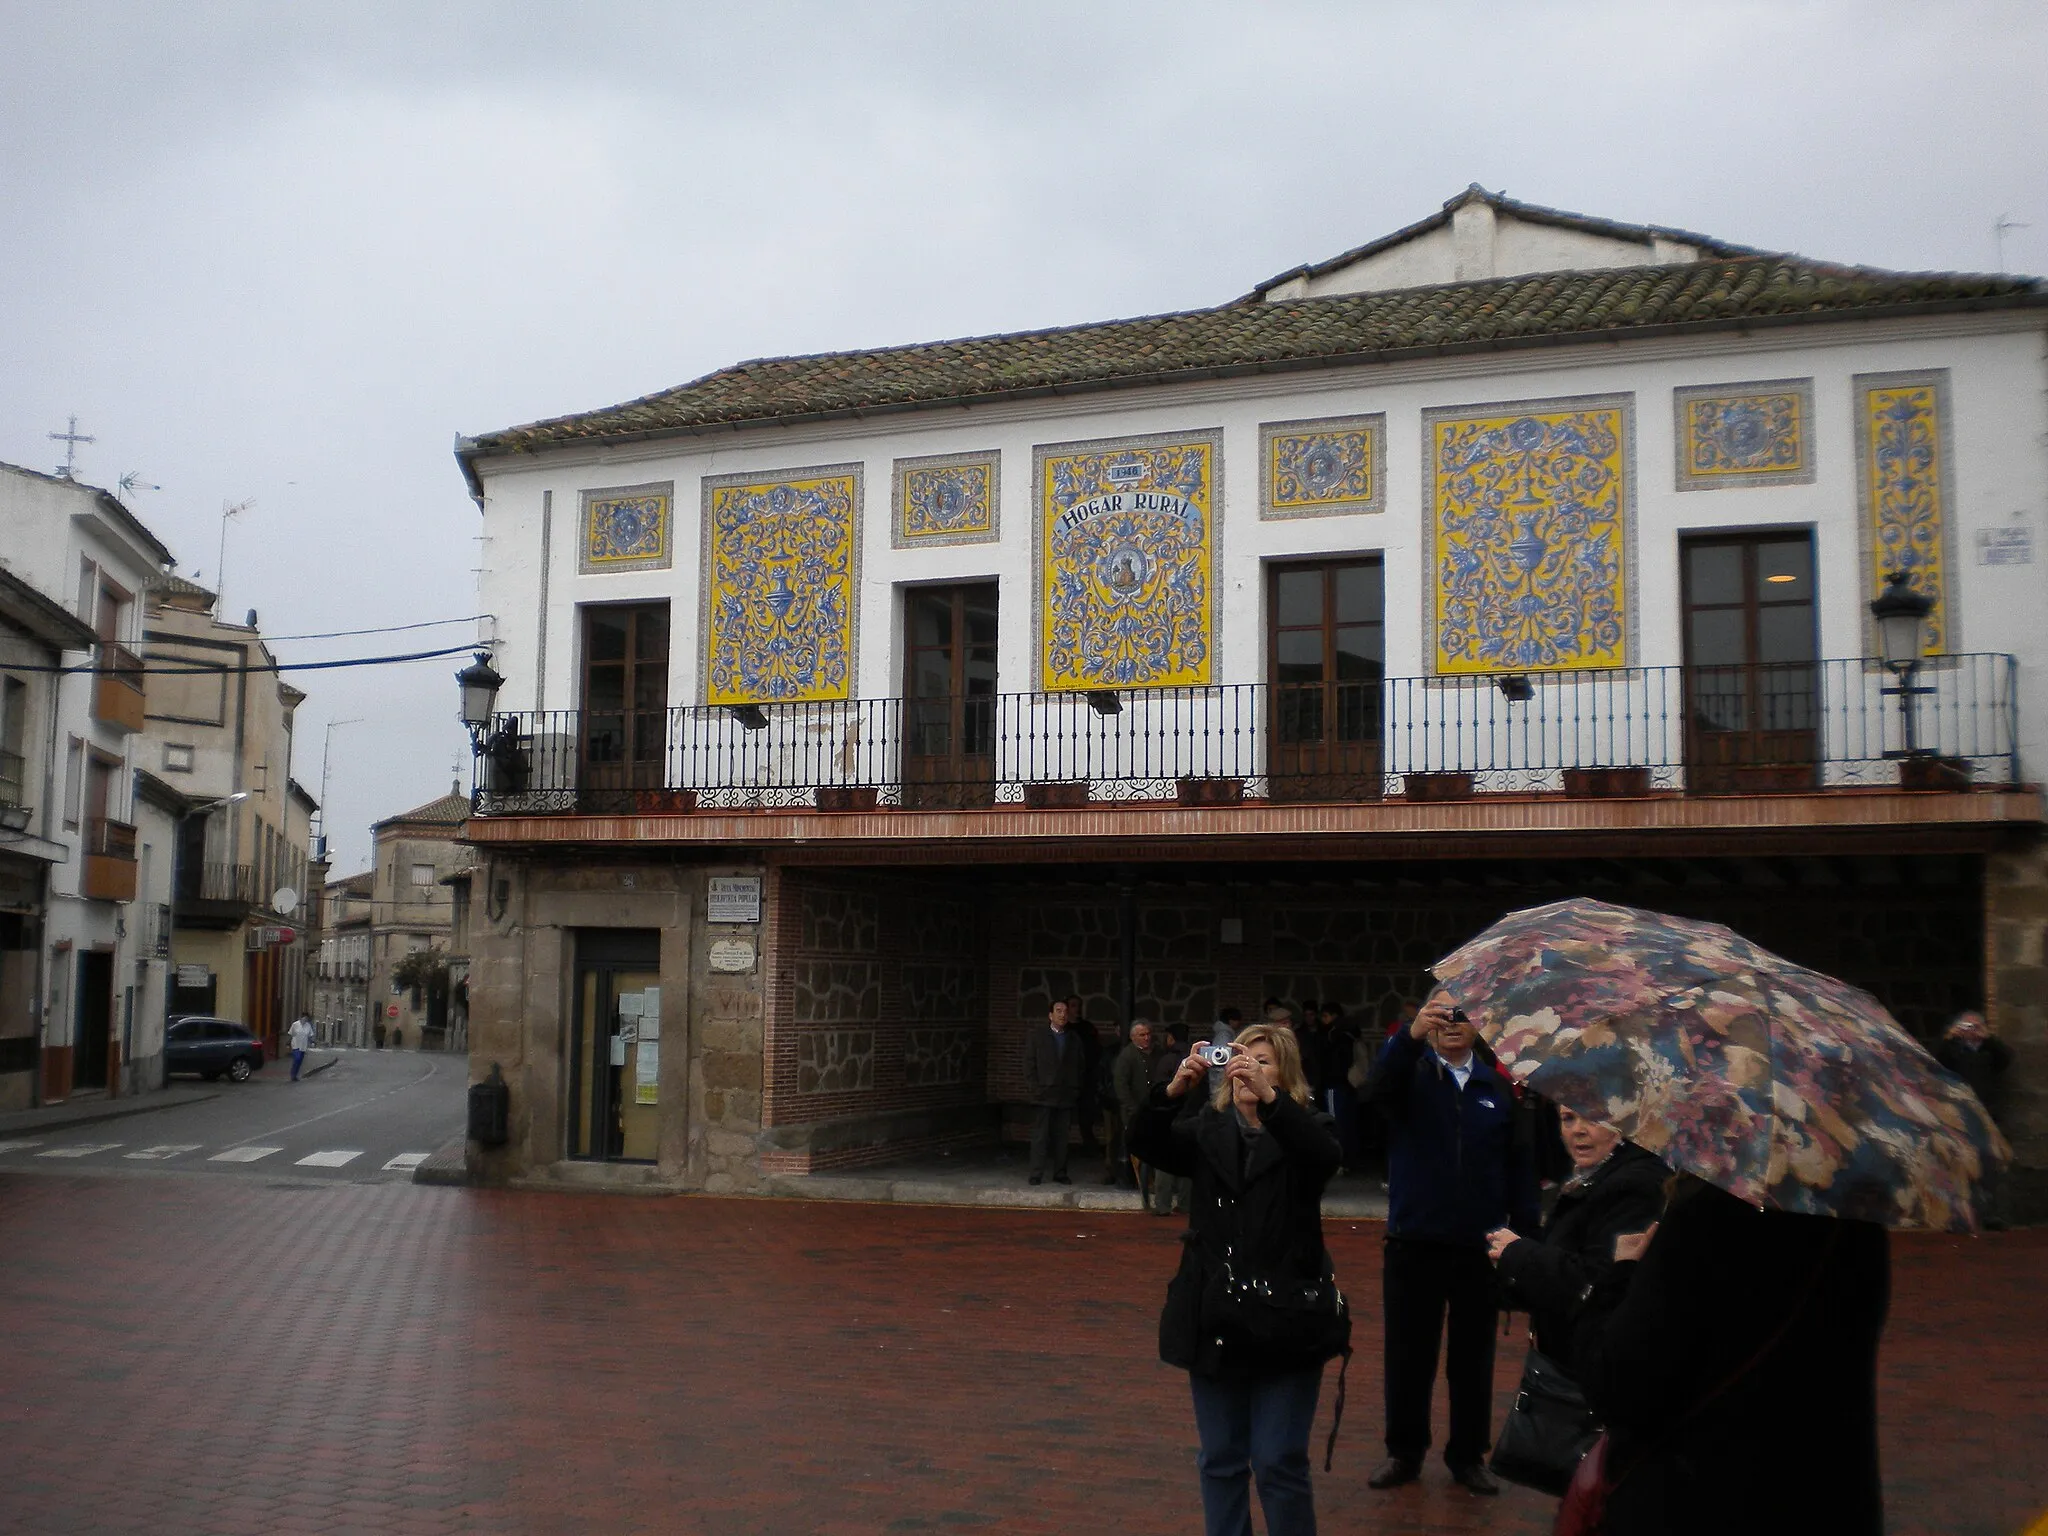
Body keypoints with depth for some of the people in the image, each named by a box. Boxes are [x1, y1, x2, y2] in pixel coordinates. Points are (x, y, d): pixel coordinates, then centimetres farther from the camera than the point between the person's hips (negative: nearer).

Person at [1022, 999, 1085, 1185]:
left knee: (1061, 1137, 4)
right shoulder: (1036, 1037, 6)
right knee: (1040, 1136, -3)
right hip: (1043, 1094, -2)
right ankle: (1036, 1174, 0)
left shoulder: (1074, 1040, 13)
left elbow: (1078, 1068, 13)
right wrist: (1033, 1089, -7)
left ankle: (1060, 1173, 10)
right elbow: (1029, 1066, 2)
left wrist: (1076, 1091, 3)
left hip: (1066, 1096, 3)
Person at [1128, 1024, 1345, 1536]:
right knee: (1220, 1460, 11)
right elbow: (1147, 1144, -9)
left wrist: (1269, 1097, -37)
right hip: (1214, 1319, 3)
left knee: (1279, 1463, -1)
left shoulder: (1305, 1128, 0)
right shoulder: (1208, 1129, 8)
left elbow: (1325, 1154, -24)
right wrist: (1174, 1090, -27)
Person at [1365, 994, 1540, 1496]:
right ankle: (1404, 1453, 24)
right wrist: (1412, 1035, -44)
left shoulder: (1498, 1087, 2)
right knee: (1408, 1355, 10)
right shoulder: (1411, 1073, -2)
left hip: (1480, 1247, 1)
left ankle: (1468, 1456, 26)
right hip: (1415, 1242, -1)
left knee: (1473, 1359, 12)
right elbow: (1381, 1086, -27)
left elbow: (1518, 1167, 3)